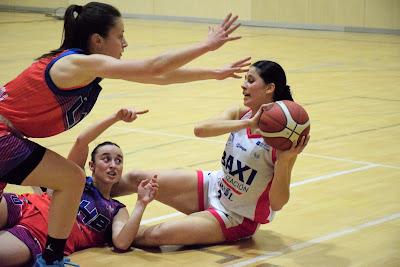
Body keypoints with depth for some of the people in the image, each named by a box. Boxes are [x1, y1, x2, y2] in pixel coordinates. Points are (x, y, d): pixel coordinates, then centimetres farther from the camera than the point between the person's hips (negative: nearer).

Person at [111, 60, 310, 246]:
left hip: (237, 219, -6)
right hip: (214, 187, 6)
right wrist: (247, 124, -38)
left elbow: (277, 203, -24)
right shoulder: (240, 114, -7)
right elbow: (200, 130, -27)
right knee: (137, 178, 1)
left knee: (157, 235, -21)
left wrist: (285, 159, -39)